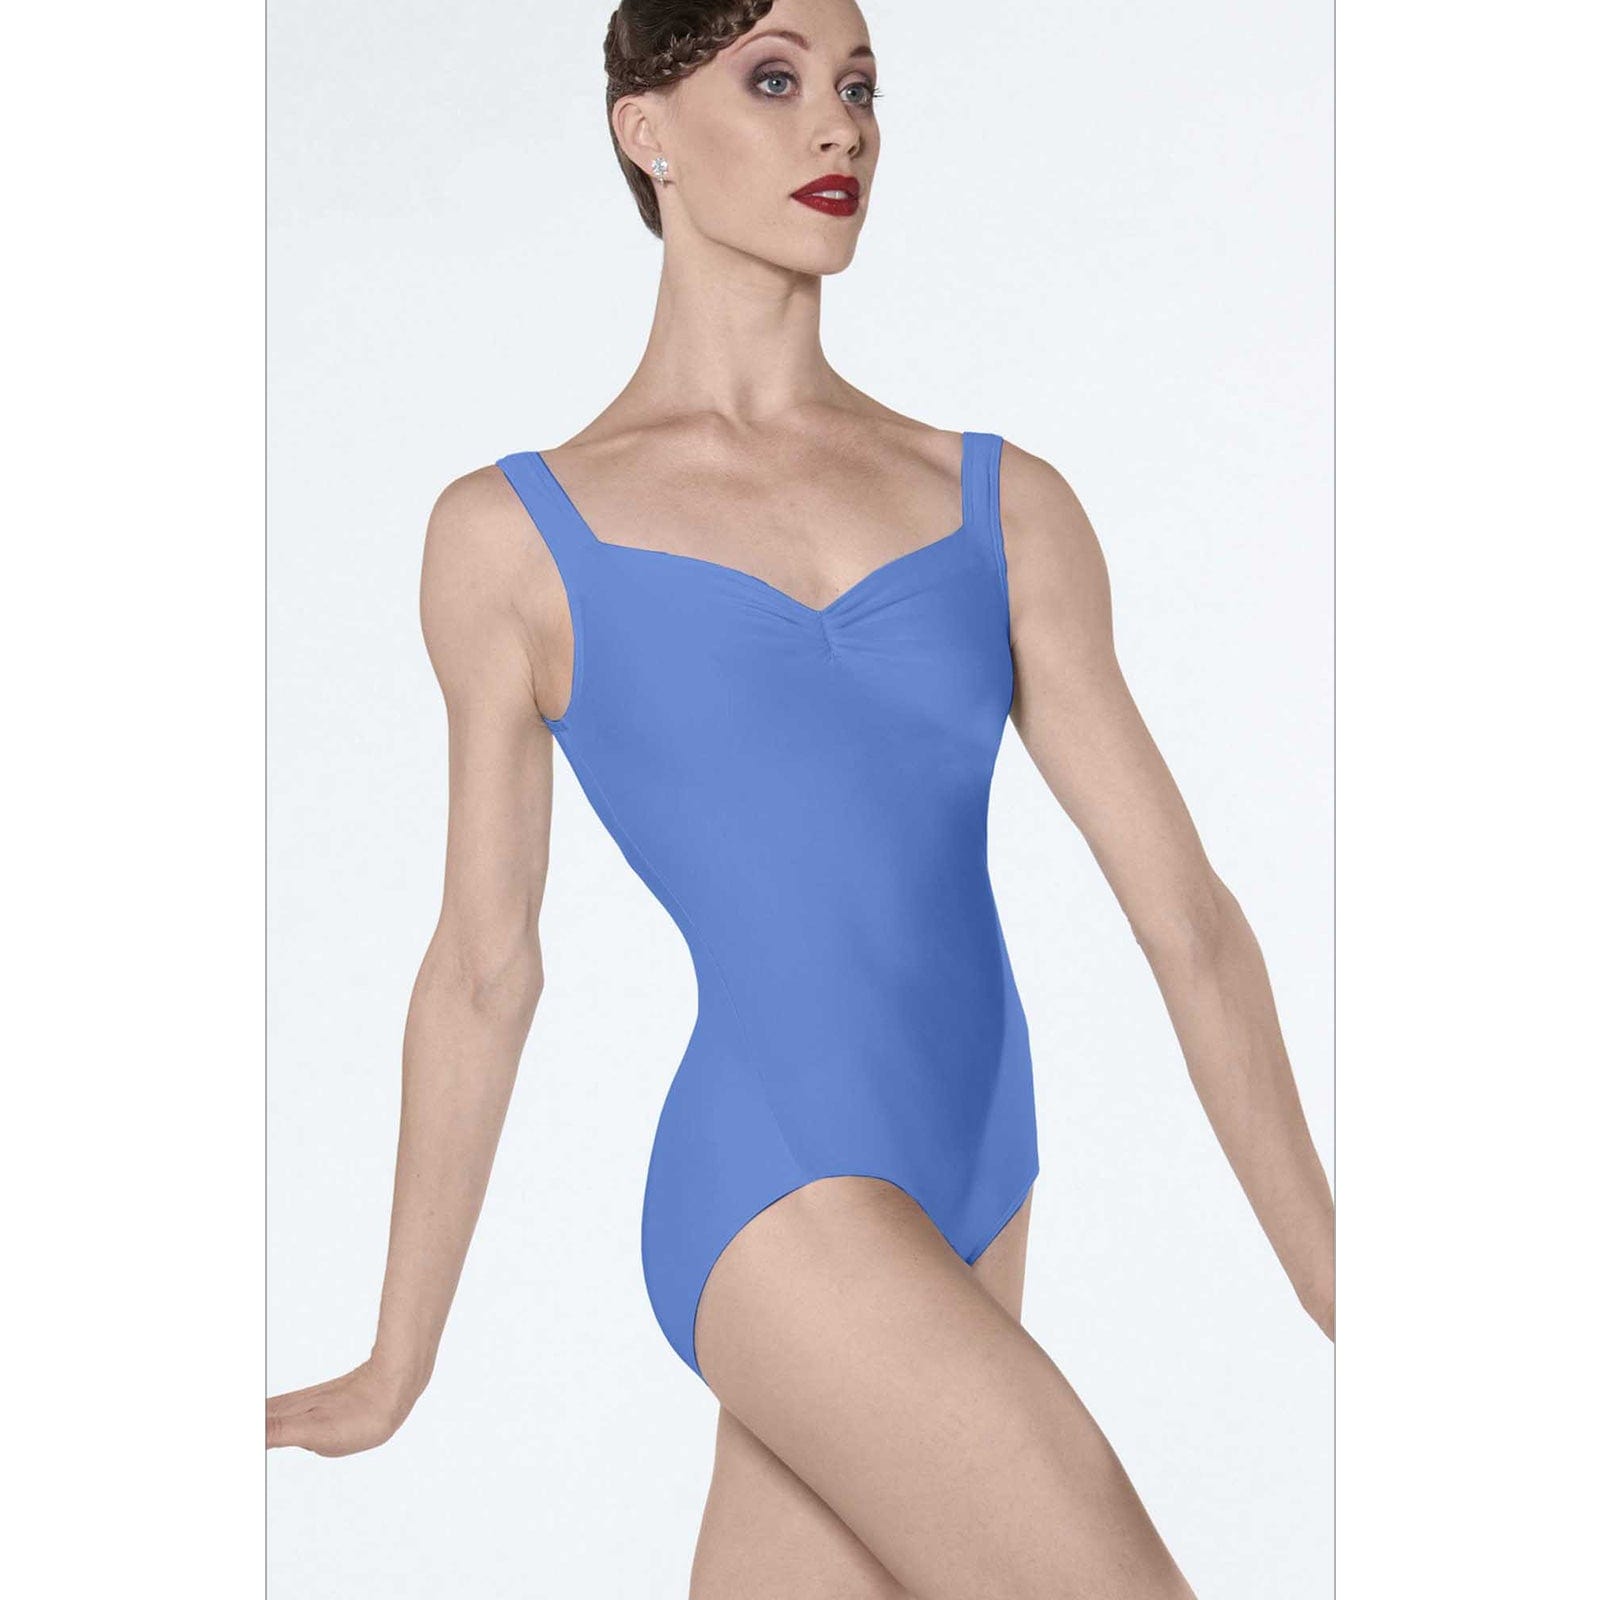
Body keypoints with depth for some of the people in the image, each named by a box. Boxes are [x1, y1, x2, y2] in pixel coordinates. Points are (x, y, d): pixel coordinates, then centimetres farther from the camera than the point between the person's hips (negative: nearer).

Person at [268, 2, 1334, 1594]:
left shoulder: (1005, 507, 10)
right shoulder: (515, 535, 4)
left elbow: (1186, 915, 7)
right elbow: (482, 971, 9)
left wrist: (1340, 1290, 5)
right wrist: (394, 1369, 14)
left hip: (972, 1215, 4)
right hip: (780, 1203, -4)